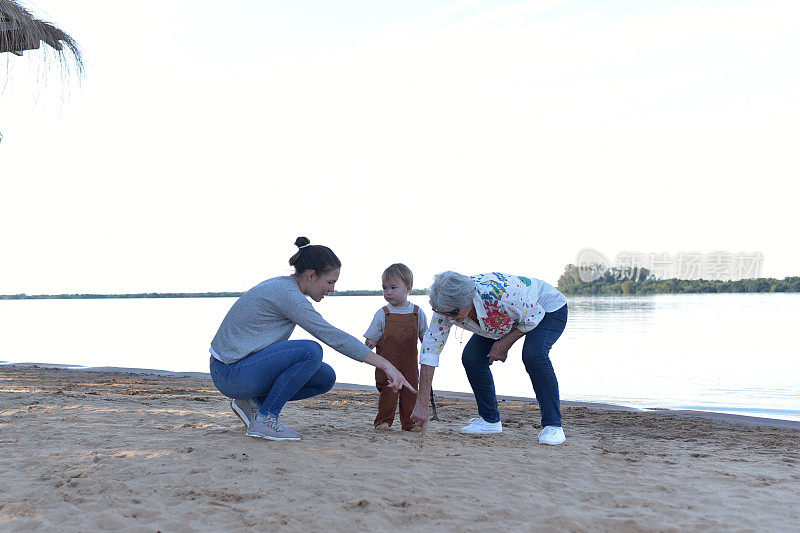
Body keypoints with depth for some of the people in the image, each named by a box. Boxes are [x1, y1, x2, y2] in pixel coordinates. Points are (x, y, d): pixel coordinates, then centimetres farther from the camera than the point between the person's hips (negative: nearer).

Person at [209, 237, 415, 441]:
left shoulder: (281, 286, 8)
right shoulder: (287, 293, -20)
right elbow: (333, 337, -24)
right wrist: (387, 365, -22)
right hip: (230, 374, -9)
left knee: (326, 378, 4)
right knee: (310, 351, -27)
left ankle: (253, 401, 9)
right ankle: (264, 419, -14)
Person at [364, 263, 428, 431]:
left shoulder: (418, 313, 3)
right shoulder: (382, 314, -1)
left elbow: (425, 339, 12)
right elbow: (371, 339, 4)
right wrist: (370, 344, -17)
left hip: (410, 364, 1)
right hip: (387, 364, -1)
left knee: (410, 392, 4)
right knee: (388, 392, -5)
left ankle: (409, 423, 16)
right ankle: (383, 420, 9)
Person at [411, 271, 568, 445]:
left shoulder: (496, 294, -43)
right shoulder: (447, 307, -25)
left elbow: (534, 316, -25)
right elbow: (429, 351, -22)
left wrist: (503, 345, -22)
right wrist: (421, 404, -24)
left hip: (546, 308, -6)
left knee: (533, 355, -32)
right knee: (471, 357, -10)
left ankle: (553, 425, -18)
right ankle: (490, 420, 9)